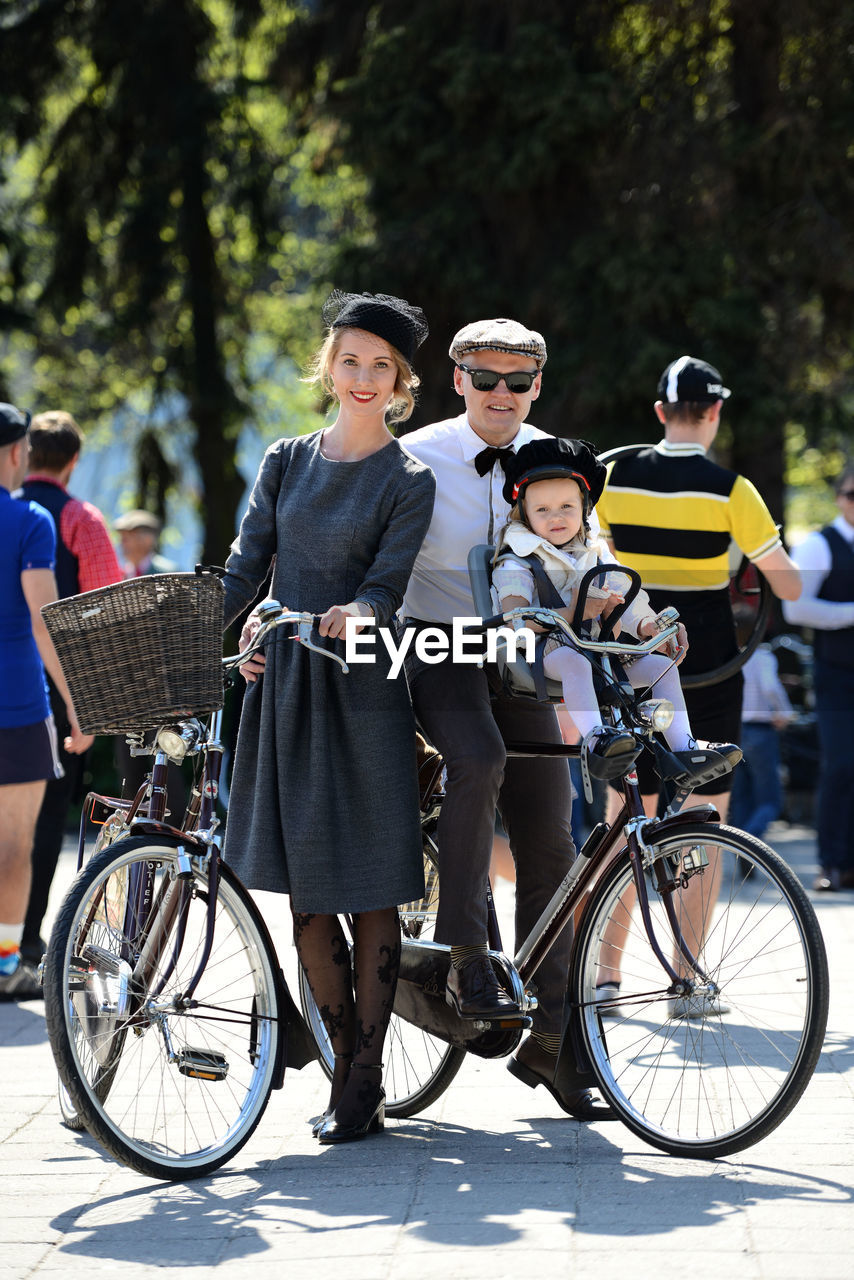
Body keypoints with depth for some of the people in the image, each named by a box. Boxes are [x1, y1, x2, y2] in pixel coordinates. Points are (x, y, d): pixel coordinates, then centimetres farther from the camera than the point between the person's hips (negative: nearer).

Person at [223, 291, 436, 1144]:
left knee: (368, 889, -3)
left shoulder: (407, 481, 1)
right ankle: (345, 1064, 17)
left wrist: (356, 612, -30)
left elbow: (386, 585, -9)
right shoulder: (287, 461, 11)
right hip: (282, 685, 4)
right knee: (305, 892, 4)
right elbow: (245, 567, 7)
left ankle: (363, 1084, 4)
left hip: (360, 688, -4)